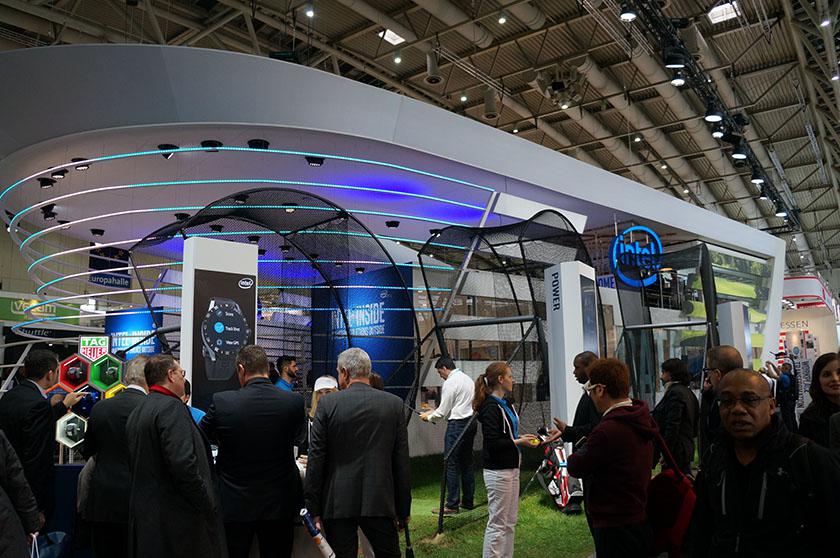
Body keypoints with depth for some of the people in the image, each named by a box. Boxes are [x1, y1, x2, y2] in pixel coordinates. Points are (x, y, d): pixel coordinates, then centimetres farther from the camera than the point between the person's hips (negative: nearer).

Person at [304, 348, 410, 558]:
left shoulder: (327, 404, -6)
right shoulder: (394, 404, -2)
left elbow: (316, 460, -5)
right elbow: (402, 462, 0)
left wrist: (314, 509, 3)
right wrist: (404, 509, 8)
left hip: (338, 502, -1)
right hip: (379, 502, 1)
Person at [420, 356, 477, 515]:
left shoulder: (450, 383, -12)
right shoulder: (468, 379, 14)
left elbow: (443, 411, -10)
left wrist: (429, 416, 8)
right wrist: (434, 412, 24)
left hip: (457, 424, -9)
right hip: (471, 422, 9)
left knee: (452, 465, -4)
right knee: (467, 462, 15)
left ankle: (452, 505, -1)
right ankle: (468, 501, 22)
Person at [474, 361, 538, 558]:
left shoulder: (506, 405, 11)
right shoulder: (491, 407, -18)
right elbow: (492, 442, -21)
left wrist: (523, 438, 0)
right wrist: (518, 442, -15)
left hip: (511, 469, 9)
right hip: (498, 472, -9)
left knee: (510, 522, 15)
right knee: (497, 523, -1)